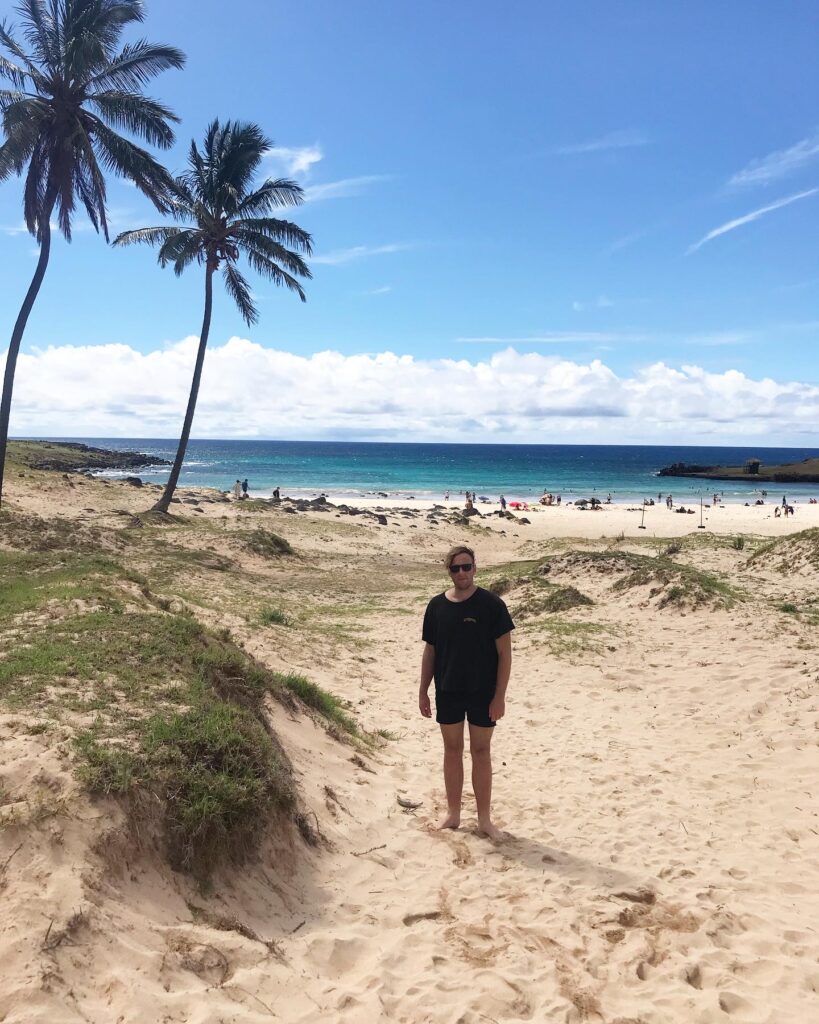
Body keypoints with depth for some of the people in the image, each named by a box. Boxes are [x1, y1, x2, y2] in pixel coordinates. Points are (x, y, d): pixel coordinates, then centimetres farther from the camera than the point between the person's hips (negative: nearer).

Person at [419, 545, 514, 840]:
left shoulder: (491, 604, -11)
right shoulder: (437, 605, -1)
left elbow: (504, 652, -9)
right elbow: (429, 651, 7)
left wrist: (500, 696, -12)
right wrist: (423, 691, 6)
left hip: (482, 693, -3)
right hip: (448, 692, 3)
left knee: (480, 752, 7)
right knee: (452, 750, 13)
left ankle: (484, 818, 21)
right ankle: (453, 813, 27)